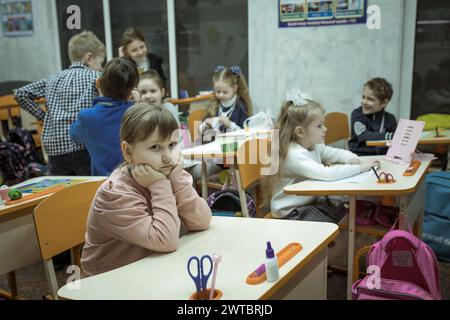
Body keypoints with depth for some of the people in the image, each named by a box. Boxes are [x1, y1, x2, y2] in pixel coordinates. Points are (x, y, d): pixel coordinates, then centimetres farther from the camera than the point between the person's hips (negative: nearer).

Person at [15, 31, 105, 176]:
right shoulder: (95, 76, 2)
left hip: (54, 147, 5)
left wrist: (43, 116, 16)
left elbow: (21, 93, 16)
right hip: (84, 146, -5)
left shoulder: (53, 79, 16)